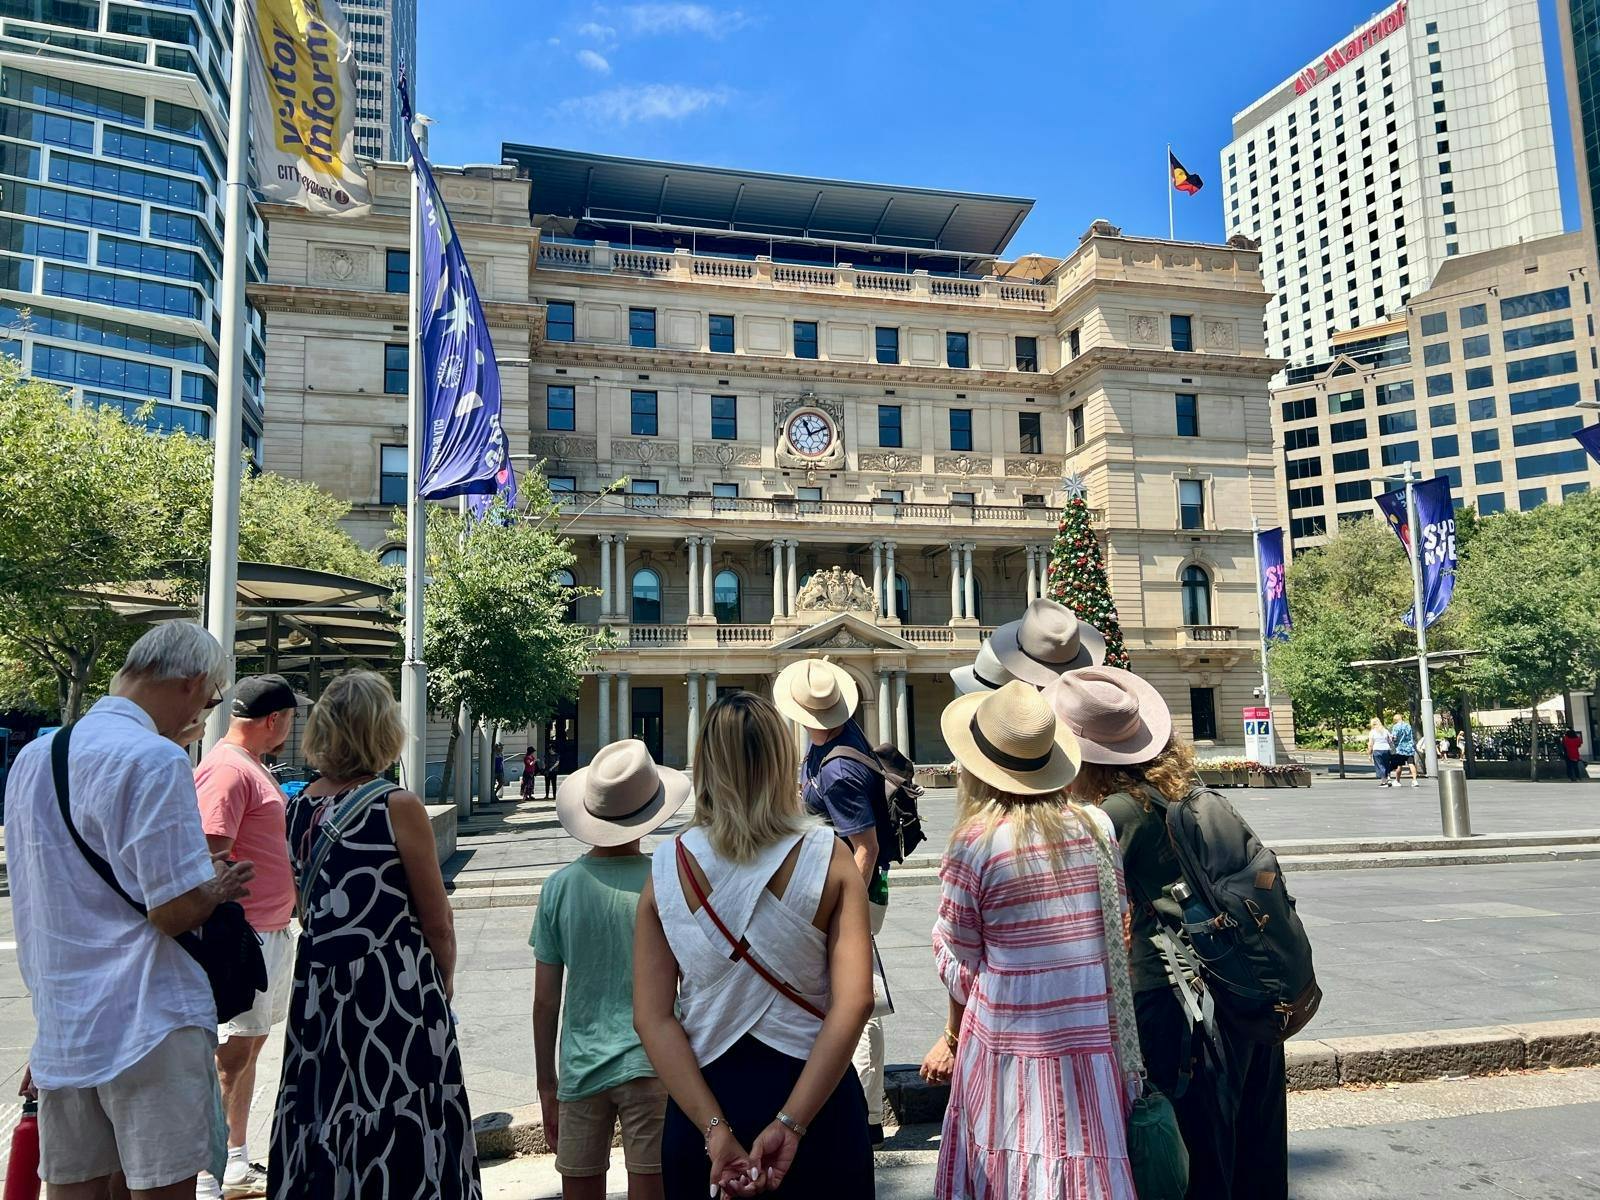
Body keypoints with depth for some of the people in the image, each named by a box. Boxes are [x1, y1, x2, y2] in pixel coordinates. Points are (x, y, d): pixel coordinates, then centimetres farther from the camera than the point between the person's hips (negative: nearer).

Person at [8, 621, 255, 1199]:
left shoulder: (31, 757, 9)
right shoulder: (155, 759, -18)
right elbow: (177, 911, -20)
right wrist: (218, 887, 1)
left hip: (59, 1021, 8)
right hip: (147, 1022, -8)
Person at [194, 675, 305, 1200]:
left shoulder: (251, 766, 14)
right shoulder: (227, 770, -18)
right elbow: (209, 854, -25)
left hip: (274, 933, 10)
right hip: (246, 936, -10)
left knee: (249, 1047, 17)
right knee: (231, 1055, -4)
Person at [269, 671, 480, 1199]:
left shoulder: (299, 806, 1)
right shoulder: (398, 807, -16)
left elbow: (306, 910, 11)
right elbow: (438, 925, -9)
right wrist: (442, 984, 6)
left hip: (318, 988, 6)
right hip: (394, 992, -6)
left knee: (321, 1119, 19)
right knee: (395, 1136, 7)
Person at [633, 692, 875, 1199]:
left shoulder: (667, 868, -7)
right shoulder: (830, 857, -11)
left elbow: (652, 1017, -10)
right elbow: (854, 1001, -19)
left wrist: (715, 1131, -12)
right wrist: (791, 1123, -18)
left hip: (704, 1092, 1)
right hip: (814, 1095, -1)